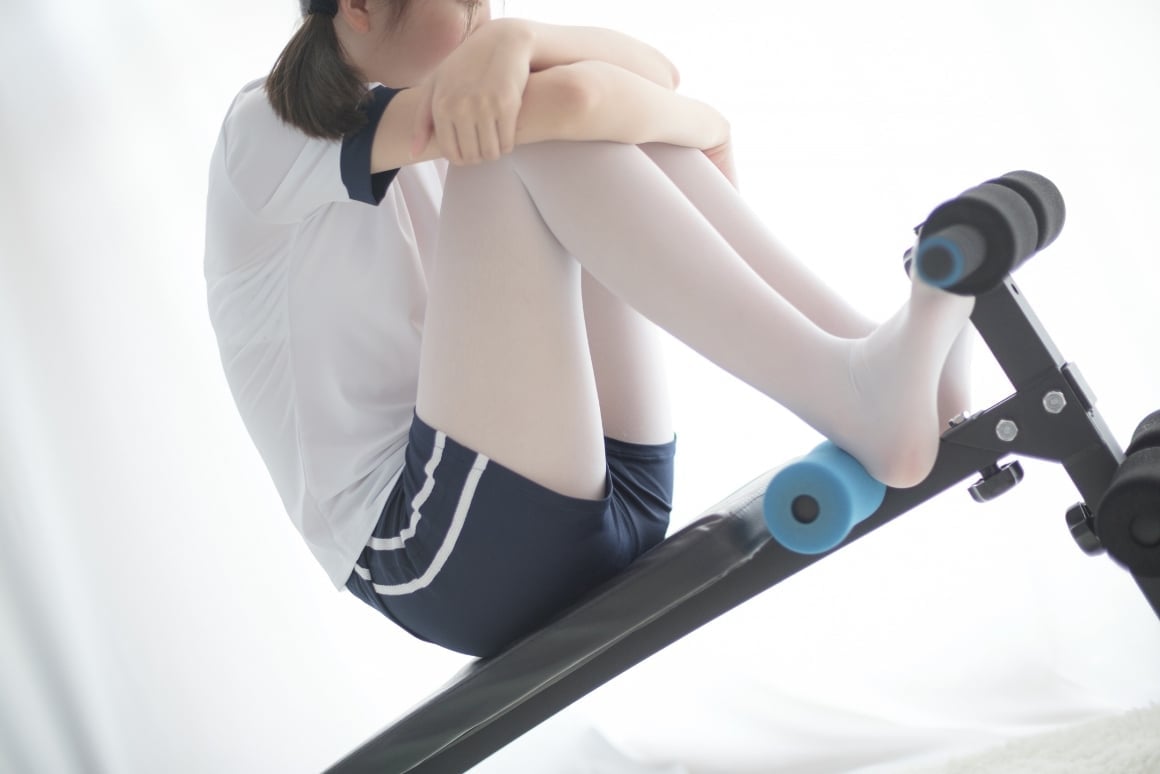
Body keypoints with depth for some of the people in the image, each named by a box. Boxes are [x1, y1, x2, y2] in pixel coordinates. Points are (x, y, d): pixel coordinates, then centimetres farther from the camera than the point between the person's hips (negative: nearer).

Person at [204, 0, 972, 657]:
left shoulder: (422, 111, 19)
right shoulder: (272, 131, -6)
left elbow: (655, 74, 3)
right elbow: (567, 101, -20)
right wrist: (704, 128, 0)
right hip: (432, 556, -7)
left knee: (613, 119, 2)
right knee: (538, 133, -19)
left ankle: (869, 350, -12)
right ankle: (851, 391, -27)